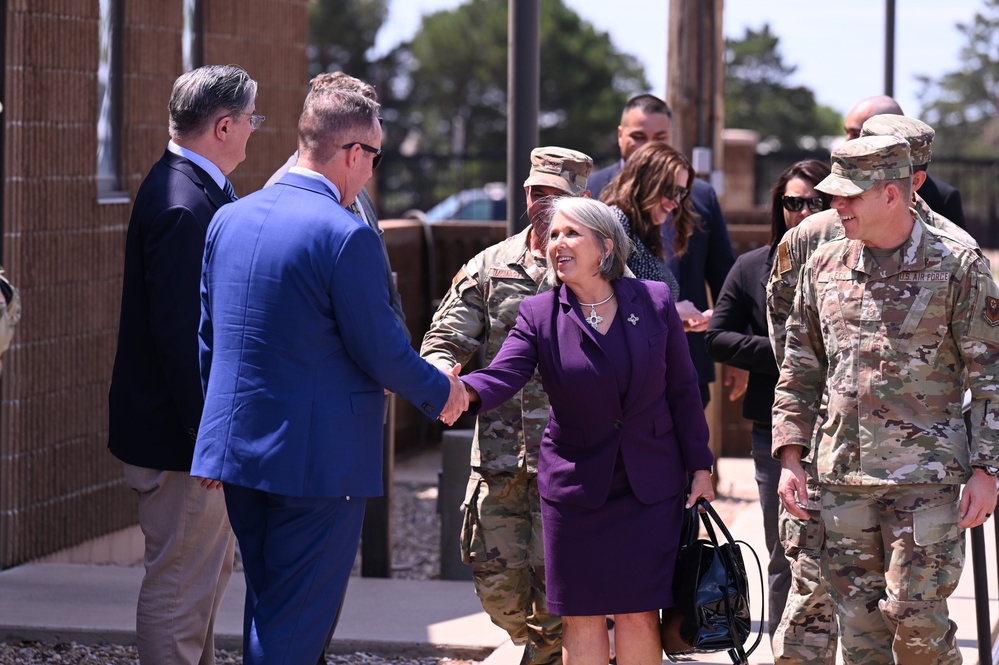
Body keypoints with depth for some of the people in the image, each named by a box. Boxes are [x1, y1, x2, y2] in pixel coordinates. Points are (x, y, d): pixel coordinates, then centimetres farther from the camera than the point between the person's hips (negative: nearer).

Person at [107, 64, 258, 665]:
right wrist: (209, 437, -23)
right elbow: (179, 333, -25)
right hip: (182, 434, -11)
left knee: (212, 570, 21)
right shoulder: (182, 204, -22)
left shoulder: (200, 189, 11)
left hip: (205, 429, 11)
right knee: (181, 582, -3)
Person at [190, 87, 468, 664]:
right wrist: (440, 392, 5)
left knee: (267, 611, 19)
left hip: (236, 444, 8)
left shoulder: (230, 219, 7)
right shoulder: (347, 235, -17)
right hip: (319, 458, -7)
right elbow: (380, 349, -14)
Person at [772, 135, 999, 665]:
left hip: (925, 478, -4)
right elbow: (799, 371, 16)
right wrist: (790, 459, 9)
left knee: (916, 620, -8)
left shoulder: (956, 267, -4)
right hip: (842, 478, 5)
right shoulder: (824, 265, 10)